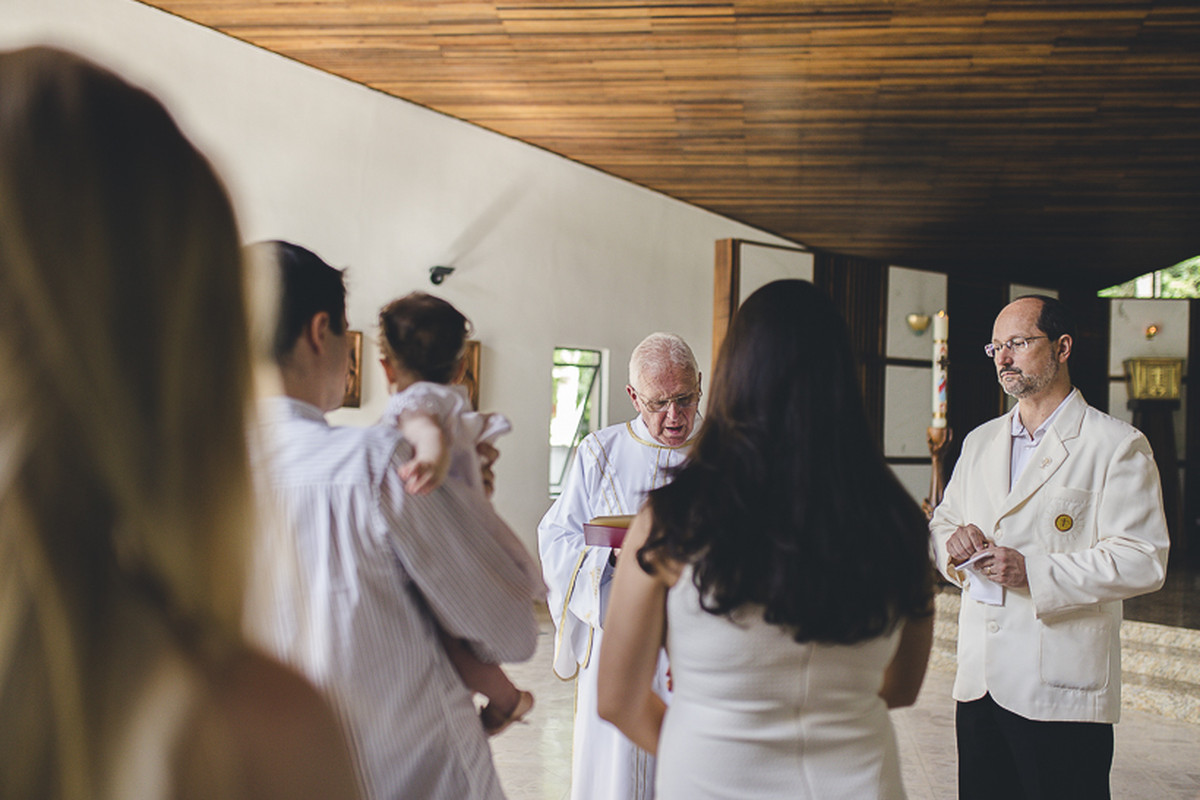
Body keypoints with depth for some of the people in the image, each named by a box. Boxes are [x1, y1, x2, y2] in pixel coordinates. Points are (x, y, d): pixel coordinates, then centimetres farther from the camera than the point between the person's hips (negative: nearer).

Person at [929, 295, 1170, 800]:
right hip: (978, 679, 6)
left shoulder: (1117, 445, -5)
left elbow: (1143, 560, -12)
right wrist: (953, 542, -4)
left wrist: (1034, 571, -20)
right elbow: (942, 520, 21)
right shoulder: (980, 442, 15)